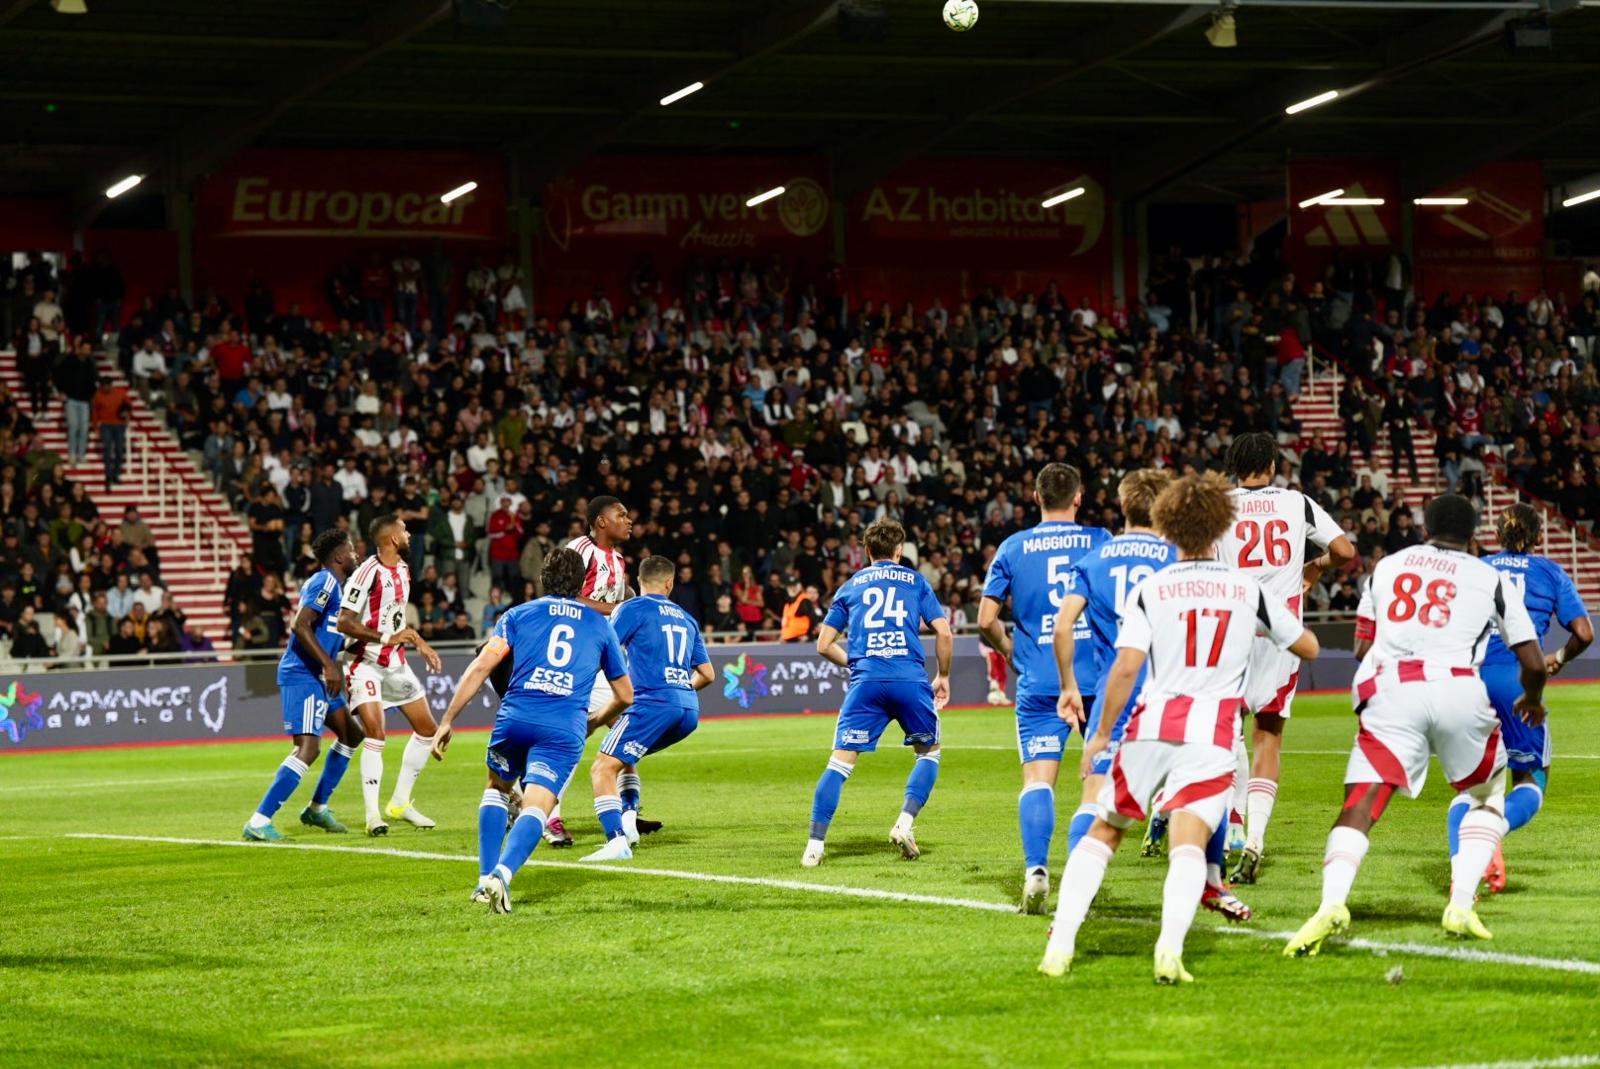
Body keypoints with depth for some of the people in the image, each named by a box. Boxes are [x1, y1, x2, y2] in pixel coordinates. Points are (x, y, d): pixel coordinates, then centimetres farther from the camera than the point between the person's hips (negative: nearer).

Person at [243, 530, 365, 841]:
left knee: (351, 734, 20)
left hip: (318, 676, 11)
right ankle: (259, 822, -21)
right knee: (307, 748, -19)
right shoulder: (325, 582, -12)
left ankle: (317, 808, 26)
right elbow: (300, 625, -24)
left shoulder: (330, 583, 19)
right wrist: (329, 664, -25)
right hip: (302, 677, -11)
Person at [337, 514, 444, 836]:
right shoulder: (367, 573, -19)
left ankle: (400, 803, 21)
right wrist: (388, 638, -25)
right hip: (367, 663, -9)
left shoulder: (403, 570, 9)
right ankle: (372, 815, -16)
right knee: (375, 734, -20)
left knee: (427, 729, 10)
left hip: (395, 663, 9)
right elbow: (344, 623, -22)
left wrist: (419, 643, 19)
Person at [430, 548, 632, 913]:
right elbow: (624, 695, 27)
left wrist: (448, 721, 4)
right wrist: (595, 721, 47)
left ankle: (485, 878, 16)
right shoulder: (599, 624, 20)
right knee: (535, 808, -8)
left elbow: (481, 666, 3)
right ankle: (503, 873, -36)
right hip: (566, 728, -1)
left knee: (497, 788, 26)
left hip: (515, 718, 1)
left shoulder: (519, 614, 16)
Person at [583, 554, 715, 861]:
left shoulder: (632, 609, 3)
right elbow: (708, 675, 26)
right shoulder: (687, 619, 22)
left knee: (603, 768, -11)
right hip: (689, 710, 7)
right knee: (624, 756, 29)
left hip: (654, 703, -7)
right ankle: (628, 818, 10)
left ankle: (617, 840, -30)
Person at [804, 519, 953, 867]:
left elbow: (824, 644, 17)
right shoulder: (916, 580, 15)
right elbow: (944, 633, 7)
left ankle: (814, 845, -7)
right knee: (929, 751, 20)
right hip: (911, 678, -1)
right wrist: (943, 676, 20)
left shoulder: (850, 586, 19)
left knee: (841, 760, 2)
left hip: (866, 681, 1)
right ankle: (905, 823, 1)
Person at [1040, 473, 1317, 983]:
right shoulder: (1249, 589, 10)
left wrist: (1102, 733, 2)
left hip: (1149, 729, 0)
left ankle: (1060, 944, 7)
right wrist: (1263, 628, 42)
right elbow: (1308, 646, 22)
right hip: (1211, 736, 0)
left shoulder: (1149, 589, 4)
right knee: (1188, 843, -10)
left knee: (1104, 830, 16)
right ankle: (1170, 948, -35)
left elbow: (1126, 666, -8)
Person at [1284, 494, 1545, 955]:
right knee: (1487, 796, 24)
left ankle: (1332, 903, -32)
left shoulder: (1387, 567, 23)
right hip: (1460, 689, 0)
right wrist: (1532, 700, 40)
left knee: (1360, 804, -6)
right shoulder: (1492, 579, 18)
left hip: (1391, 692, 0)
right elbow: (1533, 664, 18)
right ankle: (1461, 907, 10)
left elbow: (1362, 648, 25)